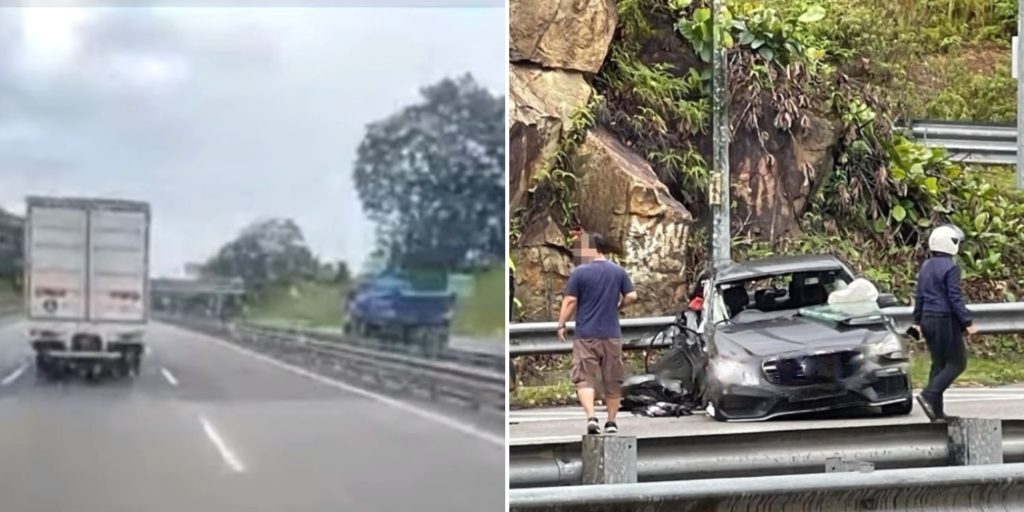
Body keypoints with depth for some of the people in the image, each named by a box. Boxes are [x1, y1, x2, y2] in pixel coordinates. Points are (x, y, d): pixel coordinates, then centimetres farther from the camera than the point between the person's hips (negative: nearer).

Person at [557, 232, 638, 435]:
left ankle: (591, 417, -19)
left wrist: (561, 325, 2)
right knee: (613, 380, 13)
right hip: (612, 335, 3)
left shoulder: (579, 272, -6)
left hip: (586, 335, -3)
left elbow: (570, 301, -7)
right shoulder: (619, 271, 4)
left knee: (584, 378, -2)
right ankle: (611, 422, 18)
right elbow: (631, 297, 2)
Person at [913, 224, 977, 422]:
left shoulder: (926, 266, 10)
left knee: (938, 363, 12)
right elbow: (955, 298, -16)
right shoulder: (951, 267, -14)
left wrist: (917, 321, 23)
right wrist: (967, 322, -12)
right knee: (957, 363, 0)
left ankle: (936, 411, 11)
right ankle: (929, 394, -15)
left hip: (928, 319, 8)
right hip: (946, 320, -8)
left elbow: (919, 296, 15)